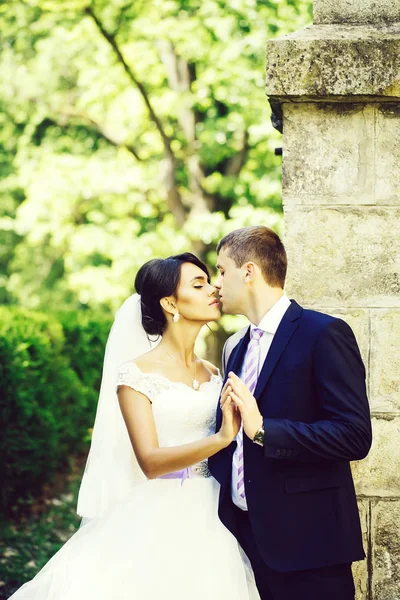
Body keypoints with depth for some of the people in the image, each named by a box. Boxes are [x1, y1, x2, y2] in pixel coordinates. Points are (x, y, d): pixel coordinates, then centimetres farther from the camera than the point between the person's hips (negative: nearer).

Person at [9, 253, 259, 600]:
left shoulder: (213, 374, 12)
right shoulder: (137, 373, -6)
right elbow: (150, 461, -16)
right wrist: (222, 438, -26)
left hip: (210, 516, 5)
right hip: (160, 519, -5)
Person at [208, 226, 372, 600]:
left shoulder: (324, 334, -9)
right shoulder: (236, 347, 16)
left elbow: (355, 436, -18)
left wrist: (263, 429, -20)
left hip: (303, 539, -7)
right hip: (244, 533, 7)